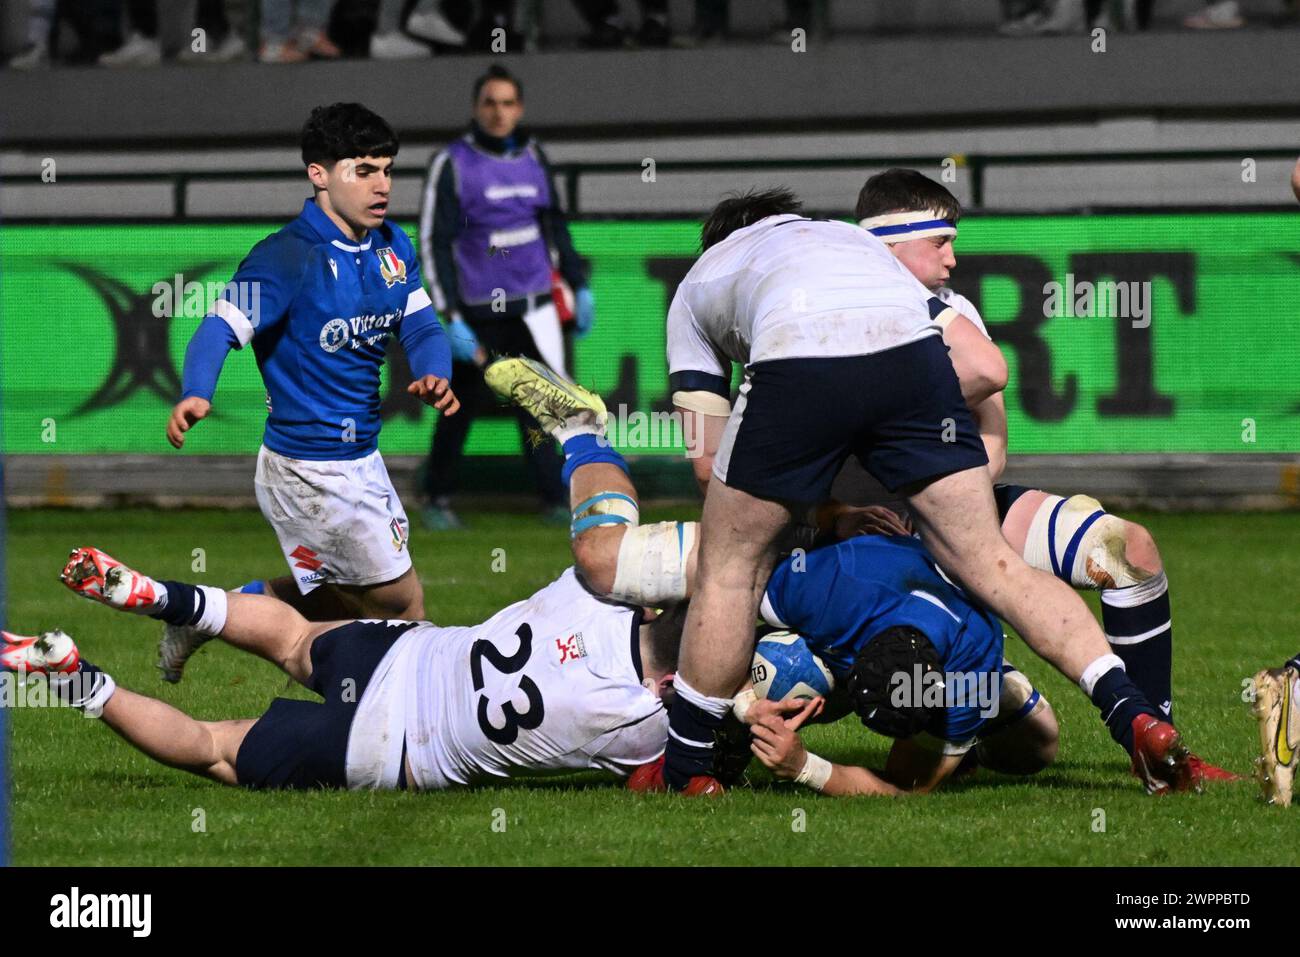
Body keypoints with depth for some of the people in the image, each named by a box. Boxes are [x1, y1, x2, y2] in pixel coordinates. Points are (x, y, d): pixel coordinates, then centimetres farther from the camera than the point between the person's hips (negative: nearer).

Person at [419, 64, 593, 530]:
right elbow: (434, 243, -8)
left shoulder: (532, 156, 9)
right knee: (463, 404, 3)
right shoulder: (452, 164, -6)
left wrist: (579, 286, 19)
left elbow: (555, 226, 22)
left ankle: (555, 501, -1)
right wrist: (452, 318, -13)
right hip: (478, 311, -4)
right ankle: (438, 499, 18)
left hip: (534, 308, 4)